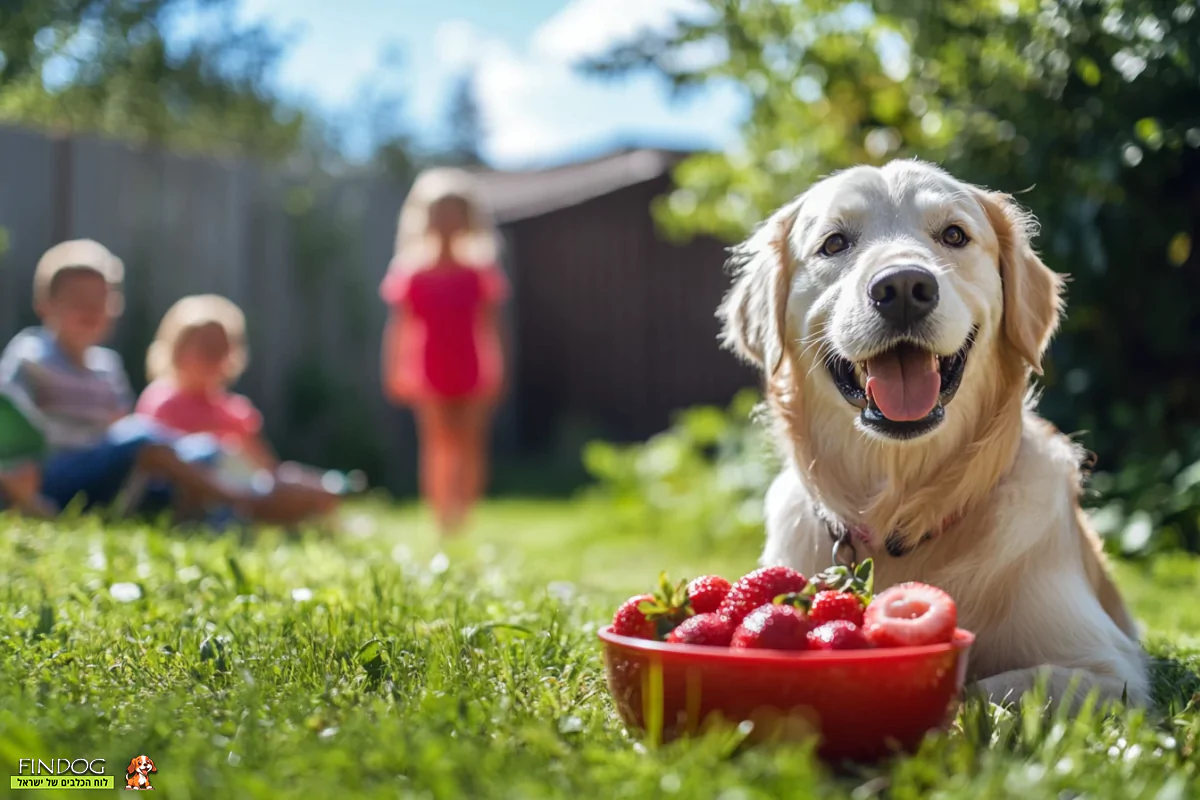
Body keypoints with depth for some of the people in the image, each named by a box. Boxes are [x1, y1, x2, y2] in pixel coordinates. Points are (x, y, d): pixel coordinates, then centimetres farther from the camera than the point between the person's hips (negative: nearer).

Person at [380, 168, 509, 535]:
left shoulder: (480, 274, 3)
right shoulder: (414, 275, 1)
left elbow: (491, 324, 5)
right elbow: (399, 326, 3)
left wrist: (495, 370, 1)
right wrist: (395, 371, -2)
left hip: (472, 369, 1)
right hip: (431, 371, -1)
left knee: (469, 443, 0)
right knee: (437, 443, -2)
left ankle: (463, 518, 7)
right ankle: (441, 520, 3)